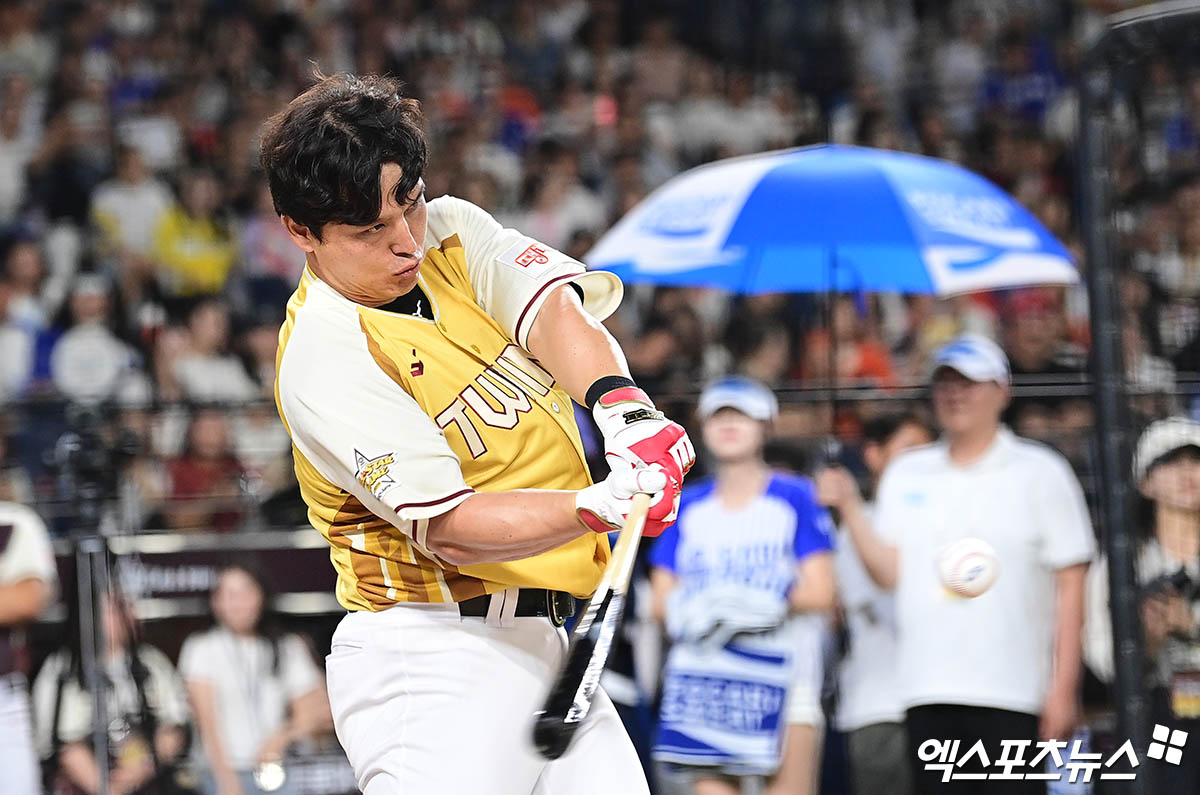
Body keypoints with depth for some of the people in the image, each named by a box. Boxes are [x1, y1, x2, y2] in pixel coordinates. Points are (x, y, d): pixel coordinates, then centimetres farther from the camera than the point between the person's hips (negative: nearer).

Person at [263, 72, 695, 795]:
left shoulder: (451, 231, 9)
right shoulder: (322, 356, -14)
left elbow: (552, 308, -9)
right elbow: (448, 528, -20)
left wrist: (622, 406, -30)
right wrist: (598, 509, -34)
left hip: (542, 646, 7)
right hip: (434, 660, -7)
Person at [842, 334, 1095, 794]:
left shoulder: (1040, 472, 2)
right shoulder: (905, 474, 14)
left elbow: (1070, 585, -1)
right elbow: (889, 573, 7)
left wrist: (1064, 687, -7)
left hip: (1012, 694, -4)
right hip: (927, 692, 4)